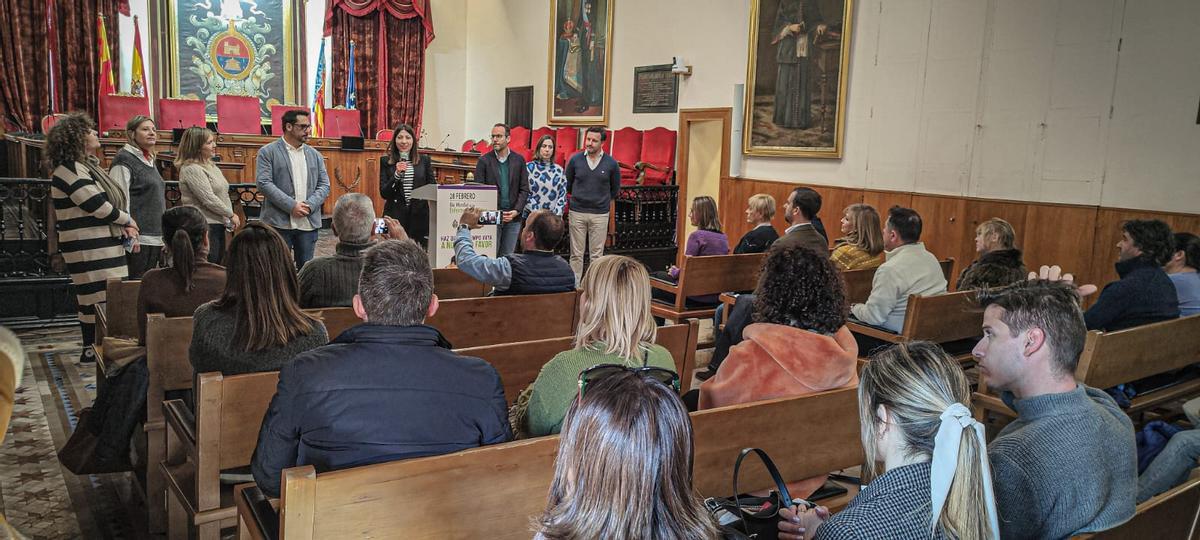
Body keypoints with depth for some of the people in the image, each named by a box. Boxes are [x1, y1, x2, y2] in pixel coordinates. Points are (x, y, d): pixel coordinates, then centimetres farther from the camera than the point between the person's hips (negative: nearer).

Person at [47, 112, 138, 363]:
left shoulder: (88, 166, 16)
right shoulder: (69, 171, -15)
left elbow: (109, 199, 17)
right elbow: (97, 205, -20)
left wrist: (123, 226, 0)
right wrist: (128, 221, -5)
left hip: (104, 245, 10)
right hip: (89, 249, -10)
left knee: (107, 299, 12)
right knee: (98, 299, -6)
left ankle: (92, 349, 20)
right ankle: (92, 349, 2)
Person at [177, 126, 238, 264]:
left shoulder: (210, 165, 16)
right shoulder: (191, 169, -13)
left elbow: (223, 194, 20)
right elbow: (209, 200, -18)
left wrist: (228, 221, 7)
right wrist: (231, 214, -9)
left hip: (218, 224, 9)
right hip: (205, 226, -9)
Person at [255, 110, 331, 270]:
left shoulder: (315, 154, 14)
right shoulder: (267, 152, 0)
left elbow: (324, 185, 10)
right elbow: (263, 183, -10)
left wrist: (310, 205, -9)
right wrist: (291, 206, -16)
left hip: (308, 223, 4)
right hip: (279, 222, -4)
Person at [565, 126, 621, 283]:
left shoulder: (611, 163, -3)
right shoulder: (575, 160, -2)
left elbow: (615, 188, 14)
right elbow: (567, 183, 14)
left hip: (600, 214, 0)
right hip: (577, 212, 0)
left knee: (596, 254, 5)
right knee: (576, 254, 5)